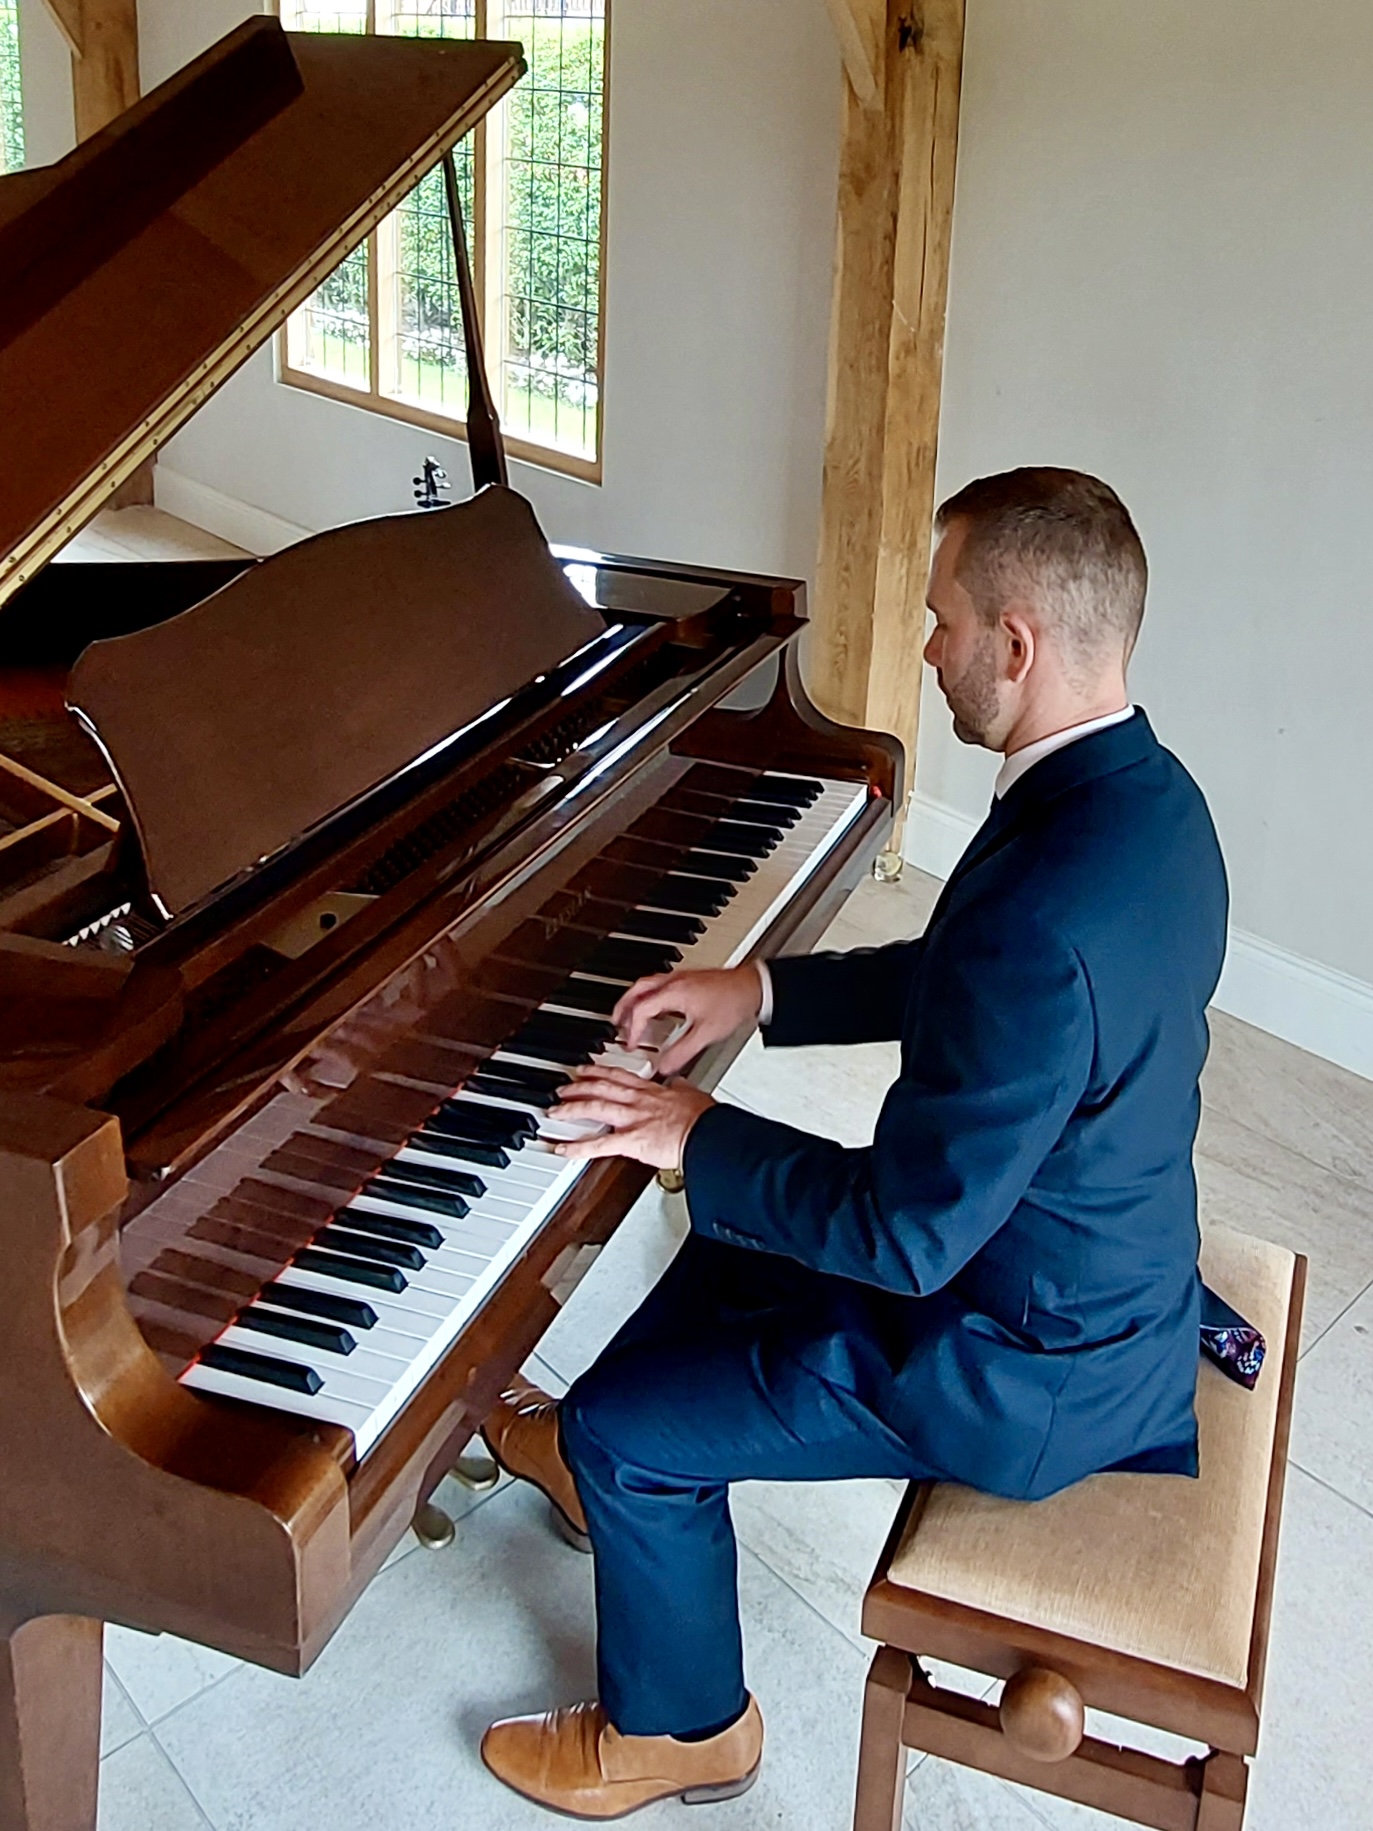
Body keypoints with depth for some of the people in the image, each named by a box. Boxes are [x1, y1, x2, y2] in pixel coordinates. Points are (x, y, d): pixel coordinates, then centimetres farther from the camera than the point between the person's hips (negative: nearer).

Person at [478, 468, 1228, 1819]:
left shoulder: (1044, 918, -38)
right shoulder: (1144, 795, -6)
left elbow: (910, 1232, -30)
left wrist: (700, 1139, -17)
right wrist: (764, 991, 4)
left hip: (1024, 1363, -9)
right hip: (1106, 1261, 9)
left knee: (626, 1434, 1)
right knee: (739, 1236, 24)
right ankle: (598, 1458, 49)